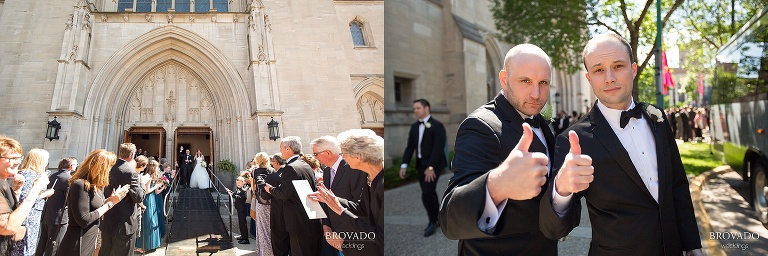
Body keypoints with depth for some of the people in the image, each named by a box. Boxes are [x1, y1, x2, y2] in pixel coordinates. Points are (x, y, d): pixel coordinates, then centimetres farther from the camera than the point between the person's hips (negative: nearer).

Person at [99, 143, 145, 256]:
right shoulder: (130, 172, -19)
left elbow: (104, 192, 14)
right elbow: (139, 197, -17)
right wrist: (143, 184, -3)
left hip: (106, 222, 7)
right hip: (123, 223, -7)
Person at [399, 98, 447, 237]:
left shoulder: (437, 126, -12)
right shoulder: (414, 127, 9)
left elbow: (438, 148, -18)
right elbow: (410, 147, 7)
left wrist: (430, 167, -23)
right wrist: (404, 165, -3)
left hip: (433, 165, -7)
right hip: (421, 165, 7)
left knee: (427, 194, -14)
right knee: (429, 194, 13)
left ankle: (433, 221, 6)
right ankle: (438, 218, 29)